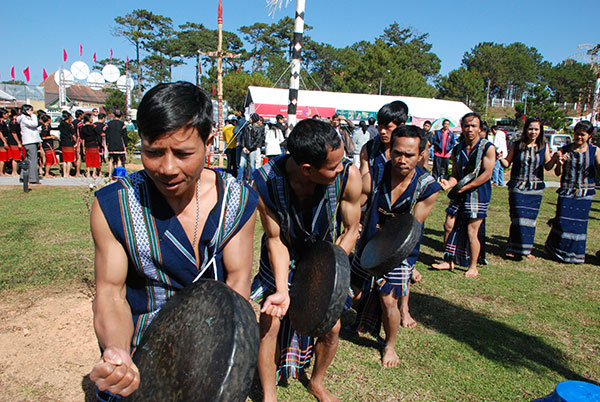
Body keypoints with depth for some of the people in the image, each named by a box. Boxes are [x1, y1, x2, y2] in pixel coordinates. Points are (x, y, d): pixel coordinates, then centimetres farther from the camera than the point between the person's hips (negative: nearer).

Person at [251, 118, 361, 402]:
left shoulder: (349, 175, -31)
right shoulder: (265, 182, -32)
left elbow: (351, 229, -13)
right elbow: (275, 240, -17)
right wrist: (282, 290, -26)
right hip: (282, 259, -1)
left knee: (331, 328, 6)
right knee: (270, 325, 0)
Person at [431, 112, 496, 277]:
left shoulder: (488, 148, -8)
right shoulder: (457, 150, 6)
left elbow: (487, 174, -14)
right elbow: (455, 175, 7)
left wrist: (465, 187, -16)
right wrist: (449, 183, -16)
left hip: (478, 194, -5)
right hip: (460, 195, 5)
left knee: (471, 232, -2)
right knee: (449, 226, 5)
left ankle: (473, 267, 15)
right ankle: (449, 261, 20)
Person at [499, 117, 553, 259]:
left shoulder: (544, 147, 5)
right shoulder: (516, 146, 0)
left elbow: (547, 167, 5)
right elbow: (507, 163, 4)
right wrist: (501, 159, -17)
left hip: (535, 189, 2)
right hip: (517, 187, -2)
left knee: (530, 219, 5)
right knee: (518, 218, -5)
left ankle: (525, 249, 17)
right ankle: (514, 249, 6)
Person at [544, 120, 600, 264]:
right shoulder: (565, 149, 1)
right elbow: (558, 173, 2)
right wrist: (559, 163, -18)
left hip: (585, 193, 0)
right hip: (566, 192, 0)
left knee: (580, 223, 5)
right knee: (563, 221, -2)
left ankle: (575, 253, 22)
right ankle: (557, 250, 21)